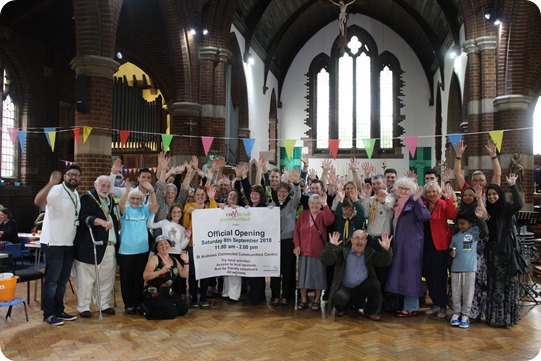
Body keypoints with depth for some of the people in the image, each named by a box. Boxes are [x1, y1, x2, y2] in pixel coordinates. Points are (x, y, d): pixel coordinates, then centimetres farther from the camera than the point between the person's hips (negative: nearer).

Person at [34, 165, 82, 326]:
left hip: (69, 243, 8)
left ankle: (59, 311, 25)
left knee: (62, 281, 15)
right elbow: (38, 201, -34)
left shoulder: (76, 194, 12)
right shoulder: (56, 190, -14)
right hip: (53, 243, -8)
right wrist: (51, 183, -46)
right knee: (51, 280, 0)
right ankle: (48, 314, 10)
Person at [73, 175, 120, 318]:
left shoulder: (111, 200, 18)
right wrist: (101, 221, -31)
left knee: (106, 278, 10)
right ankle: (83, 307, 13)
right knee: (86, 279, 0)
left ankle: (103, 304, 23)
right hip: (91, 247, -6)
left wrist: (117, 241, 18)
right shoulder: (87, 199, -4)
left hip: (110, 246, 7)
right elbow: (83, 218, -18)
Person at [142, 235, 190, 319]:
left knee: (184, 309, -9)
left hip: (169, 293, 7)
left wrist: (186, 262, -4)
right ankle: (149, 312, -1)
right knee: (172, 312, -22)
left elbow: (184, 275, 9)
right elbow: (145, 276, -18)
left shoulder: (174, 260, 11)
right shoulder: (154, 259, -7)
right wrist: (160, 271, -30)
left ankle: (159, 309, 8)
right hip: (153, 293, -7)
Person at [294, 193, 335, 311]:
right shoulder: (303, 214, 5)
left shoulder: (323, 215, -3)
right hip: (304, 251, 2)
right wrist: (297, 245, -4)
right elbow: (296, 231, 5)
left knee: (318, 276, 5)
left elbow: (330, 220, -26)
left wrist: (325, 204, -29)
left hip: (318, 252, -2)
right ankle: (303, 300, 19)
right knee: (303, 275, 8)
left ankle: (316, 300, 19)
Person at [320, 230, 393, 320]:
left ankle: (371, 311, 1)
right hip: (345, 288, -3)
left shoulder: (371, 253, 6)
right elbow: (325, 260, -13)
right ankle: (340, 308, 8)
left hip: (363, 289, 3)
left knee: (375, 283, -24)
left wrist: (386, 250, -26)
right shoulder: (342, 251, -3)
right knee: (340, 298, -33)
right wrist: (331, 246, -31)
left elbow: (385, 262, -6)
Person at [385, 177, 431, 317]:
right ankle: (405, 304, 23)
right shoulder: (398, 202, 13)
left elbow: (425, 216, -26)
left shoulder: (414, 201, -9)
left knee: (410, 274, -4)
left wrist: (417, 201, -35)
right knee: (401, 273, 12)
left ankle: (411, 307, 5)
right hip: (400, 243, 8)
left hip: (412, 244, -8)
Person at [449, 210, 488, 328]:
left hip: (470, 268, -3)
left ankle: (465, 315, 11)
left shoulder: (474, 232, 0)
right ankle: (456, 313, 18)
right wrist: (452, 254, -5)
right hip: (456, 268, 3)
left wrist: (480, 219, -29)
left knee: (468, 293, 3)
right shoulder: (455, 236, 11)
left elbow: (485, 232, -18)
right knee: (456, 292, 9)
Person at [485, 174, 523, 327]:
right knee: (495, 283, 9)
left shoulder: (506, 207, -5)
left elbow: (519, 205, -28)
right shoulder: (487, 210, 11)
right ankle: (495, 315, 17)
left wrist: (513, 186, -30)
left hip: (507, 249, -5)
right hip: (493, 250, 5)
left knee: (508, 282, 0)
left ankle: (509, 315, 9)